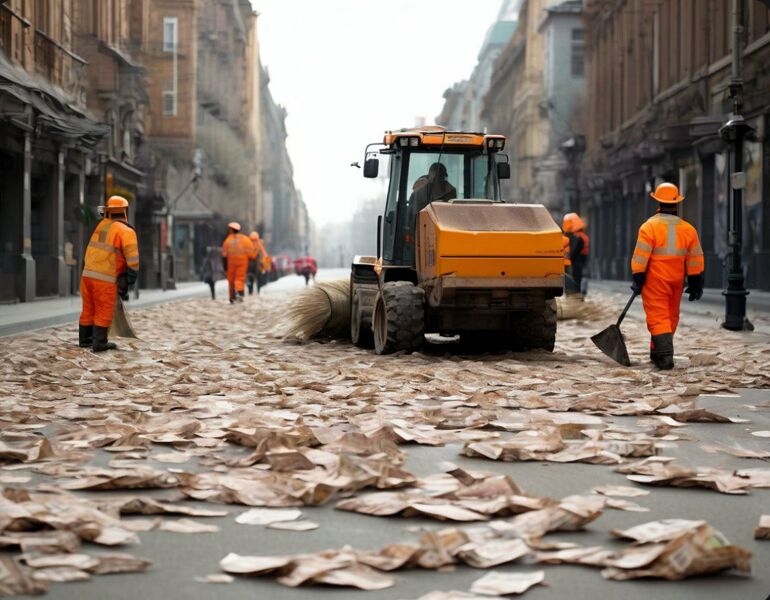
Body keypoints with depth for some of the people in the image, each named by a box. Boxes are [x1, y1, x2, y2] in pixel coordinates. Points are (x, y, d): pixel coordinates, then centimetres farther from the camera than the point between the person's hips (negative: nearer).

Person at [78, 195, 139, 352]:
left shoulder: (102, 225, 12)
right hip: (105, 280, -6)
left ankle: (85, 339, 27)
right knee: (104, 312, 5)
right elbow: (133, 261, -13)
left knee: (89, 309, 18)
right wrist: (127, 285, -7)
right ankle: (99, 343, 7)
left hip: (87, 274, 6)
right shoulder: (127, 232, -7)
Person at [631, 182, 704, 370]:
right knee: (671, 316, 17)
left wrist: (638, 279, -7)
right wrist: (696, 283, 12)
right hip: (677, 280, 5)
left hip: (655, 279, -5)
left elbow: (641, 257, -14)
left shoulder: (649, 226, -11)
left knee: (658, 317, -5)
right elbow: (695, 259, 6)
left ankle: (665, 355, -18)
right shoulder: (688, 229, 4)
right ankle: (657, 352, 29)